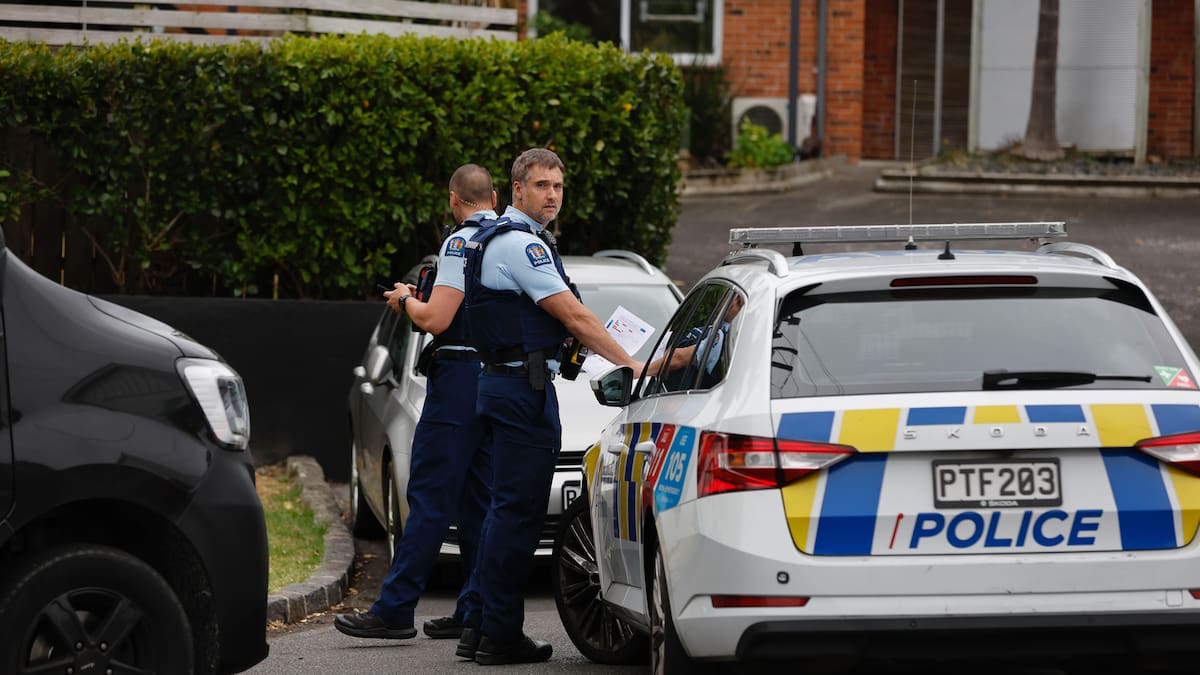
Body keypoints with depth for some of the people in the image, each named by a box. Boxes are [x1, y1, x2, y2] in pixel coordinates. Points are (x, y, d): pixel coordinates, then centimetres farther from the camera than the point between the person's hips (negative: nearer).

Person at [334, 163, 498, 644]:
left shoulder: (462, 243, -12)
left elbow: (435, 320, -18)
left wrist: (405, 299, 2)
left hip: (461, 379, -8)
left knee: (429, 500, -8)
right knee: (480, 501, 10)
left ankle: (394, 609, -8)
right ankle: (477, 611, 9)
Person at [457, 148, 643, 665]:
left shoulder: (495, 240, 18)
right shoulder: (522, 244, -15)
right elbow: (574, 316, -17)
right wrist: (630, 364, -15)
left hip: (501, 383, 11)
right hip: (524, 387, -11)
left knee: (507, 507, 14)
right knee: (518, 511, -8)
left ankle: (481, 628, 16)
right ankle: (502, 635, -6)